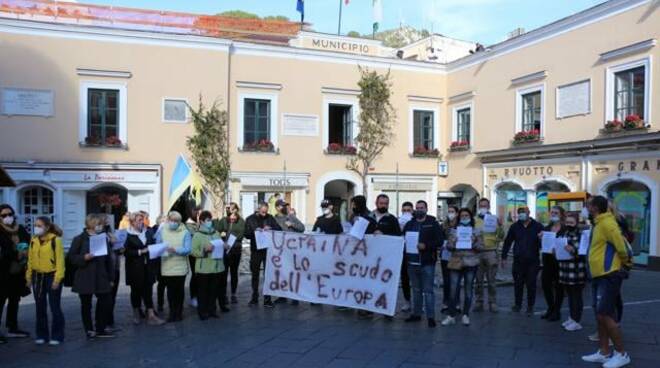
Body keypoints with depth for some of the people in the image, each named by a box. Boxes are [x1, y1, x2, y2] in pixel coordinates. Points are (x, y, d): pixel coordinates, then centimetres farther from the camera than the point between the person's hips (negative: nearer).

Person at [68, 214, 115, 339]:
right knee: (86, 305, 5)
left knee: (105, 302, 1)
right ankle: (89, 330, 19)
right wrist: (84, 257, -21)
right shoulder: (79, 239, -3)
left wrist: (111, 278, 9)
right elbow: (71, 257, -3)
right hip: (85, 278, -3)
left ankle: (100, 329, 17)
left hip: (101, 277, 3)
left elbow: (109, 260, 10)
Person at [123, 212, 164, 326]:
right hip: (135, 268, -3)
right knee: (136, 291, 9)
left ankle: (151, 315, 2)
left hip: (148, 267, 3)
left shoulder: (149, 232, 6)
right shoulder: (128, 235, -8)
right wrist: (140, 252, -17)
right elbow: (126, 252, -11)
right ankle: (136, 314, 24)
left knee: (148, 291, 2)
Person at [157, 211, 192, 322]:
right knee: (170, 290, 8)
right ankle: (172, 312, 21)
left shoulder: (185, 232, -4)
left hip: (180, 267, -2)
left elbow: (187, 249, -12)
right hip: (166, 267, 2)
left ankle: (179, 312, 21)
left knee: (179, 290, 8)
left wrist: (176, 250, -26)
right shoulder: (162, 230, 4)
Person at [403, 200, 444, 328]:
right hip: (412, 262, 5)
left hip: (427, 262, -4)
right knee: (416, 290, 13)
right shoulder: (409, 224, 13)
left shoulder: (433, 224, 0)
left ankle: (430, 316, 1)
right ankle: (416, 314, 21)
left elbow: (440, 240, -9)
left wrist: (426, 246, -18)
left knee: (428, 291, -4)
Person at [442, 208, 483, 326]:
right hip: (456, 262, 0)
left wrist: (473, 243, -16)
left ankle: (466, 315, 17)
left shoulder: (476, 231, 7)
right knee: (454, 289, -2)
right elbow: (448, 246, 7)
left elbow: (481, 247, 3)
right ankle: (451, 315, 7)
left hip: (471, 263, 0)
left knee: (468, 289, 7)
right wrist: (453, 243, -13)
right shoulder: (454, 230, 9)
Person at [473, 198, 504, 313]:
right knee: (478, 280, 4)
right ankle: (479, 302, 11)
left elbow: (500, 237, 1)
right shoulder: (474, 220, 8)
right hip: (477, 252, 1)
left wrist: (500, 226, -15)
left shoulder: (495, 219, 6)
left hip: (491, 252, -1)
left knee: (491, 280, 2)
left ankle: (492, 303, 9)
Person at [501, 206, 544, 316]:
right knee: (518, 284, 9)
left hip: (532, 261, -2)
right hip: (518, 261, 2)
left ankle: (530, 307, 16)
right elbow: (507, 242, 6)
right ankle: (518, 304, 23)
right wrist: (504, 257, 4)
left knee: (531, 284, 4)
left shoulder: (538, 226, -2)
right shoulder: (515, 226, 4)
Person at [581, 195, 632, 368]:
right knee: (601, 315, 12)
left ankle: (621, 354, 4)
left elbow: (621, 246, -19)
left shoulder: (606, 223, -17)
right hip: (600, 275, 10)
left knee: (605, 315, -8)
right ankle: (604, 352, 19)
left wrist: (625, 263, -3)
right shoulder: (600, 223, 14)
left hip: (609, 276, -10)